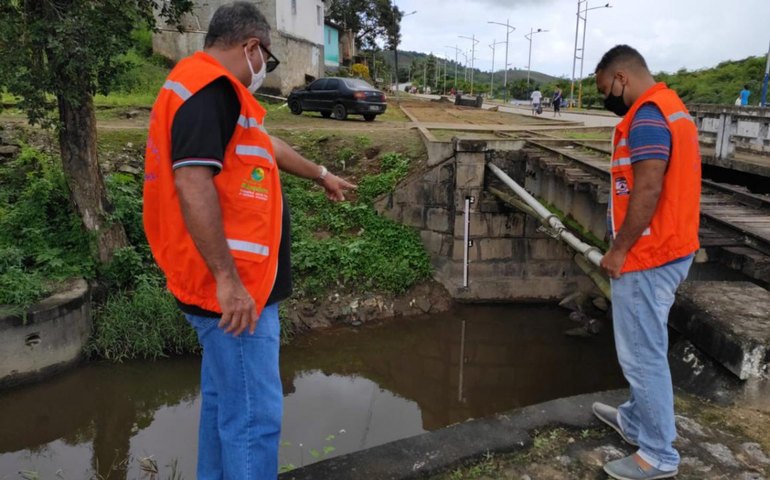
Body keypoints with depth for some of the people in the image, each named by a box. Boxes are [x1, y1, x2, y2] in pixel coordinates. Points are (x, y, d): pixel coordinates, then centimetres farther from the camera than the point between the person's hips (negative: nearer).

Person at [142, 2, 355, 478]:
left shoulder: (208, 89, 18)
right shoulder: (210, 86, -15)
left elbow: (267, 145, 31)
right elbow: (193, 181, -27)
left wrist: (322, 175, 43)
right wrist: (227, 278, -27)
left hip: (236, 284, 11)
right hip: (234, 287, -11)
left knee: (226, 403, 20)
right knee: (254, 415, -3)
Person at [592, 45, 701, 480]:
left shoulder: (647, 118, -18)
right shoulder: (671, 107, 15)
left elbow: (647, 191, -25)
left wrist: (619, 250, -16)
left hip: (648, 257, -11)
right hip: (669, 249, 11)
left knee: (643, 354, 0)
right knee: (645, 348, 22)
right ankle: (635, 419, 38)